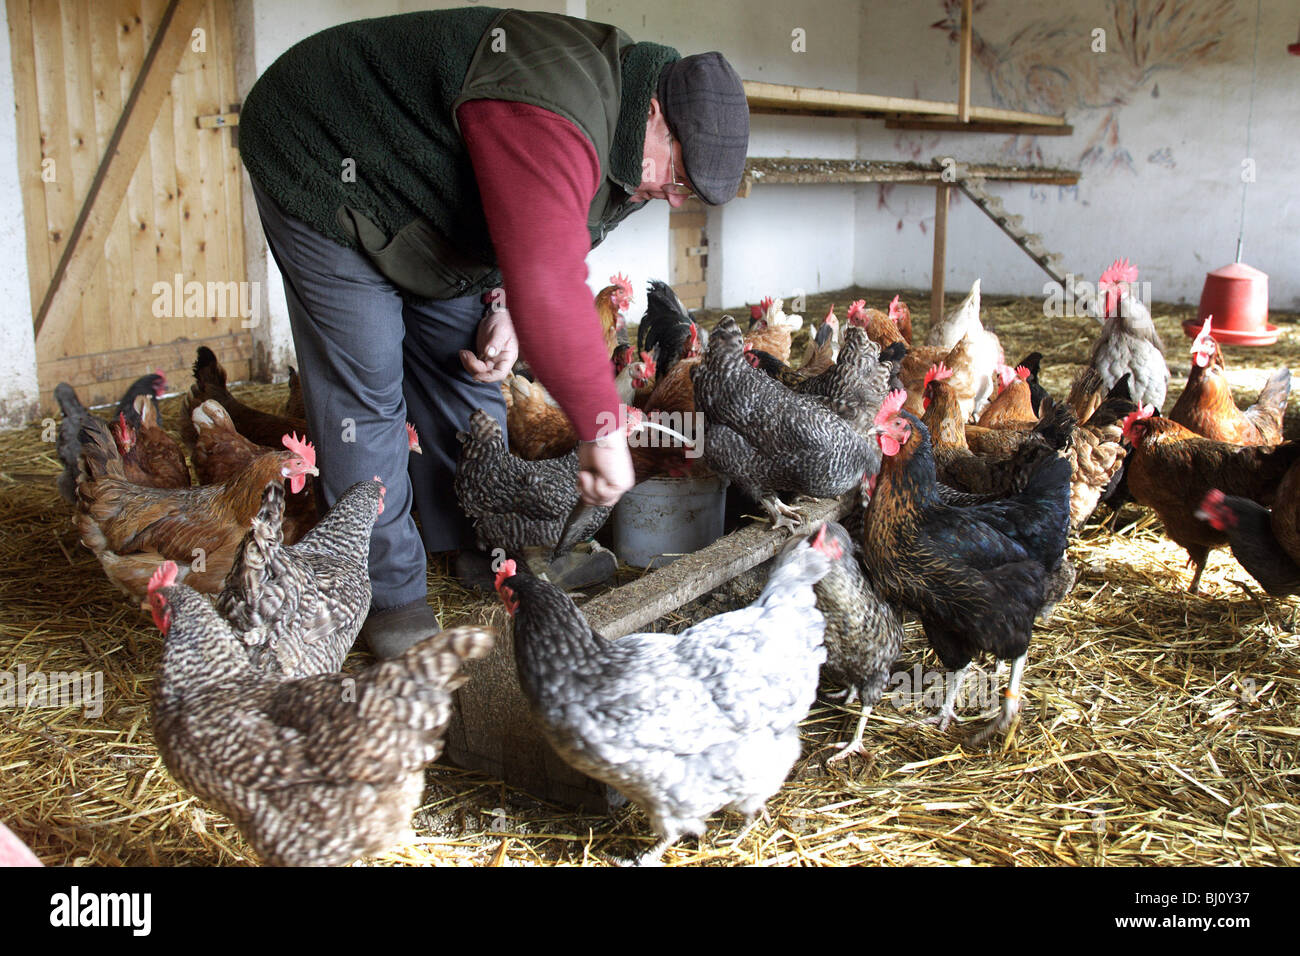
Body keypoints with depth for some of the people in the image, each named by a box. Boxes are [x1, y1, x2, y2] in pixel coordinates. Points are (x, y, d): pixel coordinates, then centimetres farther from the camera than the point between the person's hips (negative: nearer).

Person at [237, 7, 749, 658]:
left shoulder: (615, 143, -4)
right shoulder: (551, 117, -38)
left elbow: (541, 237, 10)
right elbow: (549, 286, -46)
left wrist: (506, 309, -9)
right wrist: (601, 430, -39)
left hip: (410, 207, 9)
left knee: (462, 364, 9)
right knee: (365, 389, -9)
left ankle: (486, 546, 23)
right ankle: (387, 594, 2)